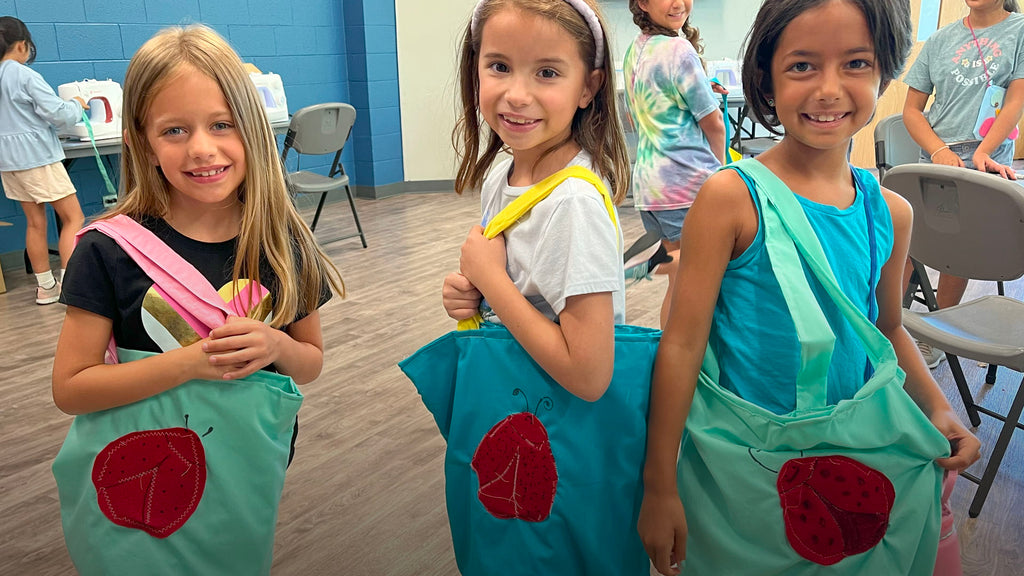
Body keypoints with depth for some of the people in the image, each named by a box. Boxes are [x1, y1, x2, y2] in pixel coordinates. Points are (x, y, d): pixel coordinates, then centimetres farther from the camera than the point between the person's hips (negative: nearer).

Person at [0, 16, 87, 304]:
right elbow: (59, 115, -13)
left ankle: (45, 287, 18)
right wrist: (77, 105, 6)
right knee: (74, 218, 0)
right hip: (37, 156, -8)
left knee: (35, 222, 13)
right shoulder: (25, 76, -13)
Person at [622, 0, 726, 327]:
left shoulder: (634, 50, 11)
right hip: (689, 180, -8)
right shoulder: (678, 49, -13)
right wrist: (721, 165, 10)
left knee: (678, 281, 16)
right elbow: (713, 123, -6)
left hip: (647, 180, 8)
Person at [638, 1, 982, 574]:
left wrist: (938, 407, -1)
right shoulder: (731, 197, -18)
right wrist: (660, 487, -14)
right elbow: (682, 343, -17)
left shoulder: (891, 211, -2)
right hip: (738, 454, -5)